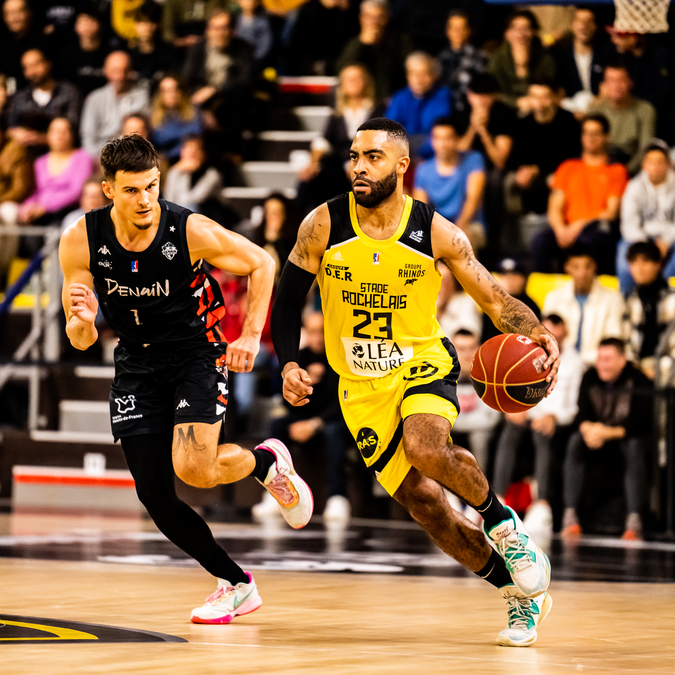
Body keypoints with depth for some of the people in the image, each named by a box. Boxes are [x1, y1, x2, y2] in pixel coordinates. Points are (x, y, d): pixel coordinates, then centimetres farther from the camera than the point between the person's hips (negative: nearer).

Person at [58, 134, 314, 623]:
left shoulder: (192, 232, -22)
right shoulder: (80, 242, -15)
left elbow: (261, 264, -4)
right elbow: (81, 341, -8)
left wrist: (251, 336, -12)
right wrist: (82, 321, -32)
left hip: (198, 353, -3)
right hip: (137, 363, 4)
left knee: (195, 468, -24)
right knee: (155, 495, -2)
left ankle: (268, 462, 11)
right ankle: (237, 586, 16)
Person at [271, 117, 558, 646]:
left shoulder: (437, 233, -11)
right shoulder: (324, 225, -9)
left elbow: (494, 299, -6)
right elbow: (288, 299, 1)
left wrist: (535, 331, -25)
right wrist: (289, 364, -14)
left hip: (423, 364, -2)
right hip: (362, 385, 2)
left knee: (425, 448, -34)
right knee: (424, 504, -3)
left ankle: (502, 522, -4)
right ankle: (521, 592, 15)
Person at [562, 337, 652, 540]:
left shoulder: (639, 382, -14)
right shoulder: (590, 378, -2)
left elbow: (640, 424, -21)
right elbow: (582, 415, -5)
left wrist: (609, 433, -35)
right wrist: (587, 428, -30)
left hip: (627, 435, -3)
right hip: (597, 433, 3)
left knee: (635, 447, -37)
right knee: (575, 442, -28)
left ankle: (634, 521, -45)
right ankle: (570, 515, -36)